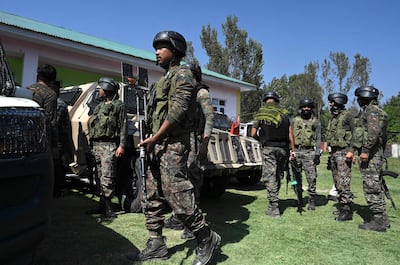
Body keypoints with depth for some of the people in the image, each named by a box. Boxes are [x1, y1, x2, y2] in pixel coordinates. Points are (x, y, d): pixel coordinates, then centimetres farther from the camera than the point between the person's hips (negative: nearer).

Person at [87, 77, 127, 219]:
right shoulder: (99, 106, 23)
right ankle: (102, 205, 18)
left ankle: (108, 207, -9)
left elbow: (123, 127, -7)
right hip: (96, 145, 8)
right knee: (99, 176, 10)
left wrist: (122, 145, -16)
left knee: (107, 177, -12)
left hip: (109, 145, -8)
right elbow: (92, 124, 23)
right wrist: (92, 144, 15)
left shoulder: (119, 105, 0)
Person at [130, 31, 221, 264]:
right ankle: (156, 244, 18)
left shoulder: (182, 74, -6)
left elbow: (178, 111, -18)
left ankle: (207, 238, 4)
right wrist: (154, 140, 12)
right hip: (159, 146, 10)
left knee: (177, 195, -11)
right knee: (153, 196, 9)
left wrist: (153, 138, -15)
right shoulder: (166, 78, 23)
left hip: (172, 145, -10)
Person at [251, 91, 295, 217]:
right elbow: (290, 134, 5)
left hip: (269, 148, -3)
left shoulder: (260, 112, 2)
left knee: (270, 177, -1)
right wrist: (292, 149, 9)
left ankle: (274, 208, -3)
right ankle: (274, 201, 26)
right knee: (278, 176, 15)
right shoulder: (284, 112, 10)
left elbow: (253, 134, 0)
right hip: (283, 149, 4)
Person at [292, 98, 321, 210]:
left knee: (312, 178, -5)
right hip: (296, 151, 2)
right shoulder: (295, 120, 11)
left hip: (309, 152, -2)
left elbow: (318, 139, 3)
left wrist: (317, 154, -7)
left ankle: (312, 201, 5)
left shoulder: (315, 122, 6)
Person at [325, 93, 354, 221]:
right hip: (333, 152, 9)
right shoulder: (333, 118, 19)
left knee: (344, 183, -9)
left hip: (343, 152, -9)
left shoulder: (347, 115, -7)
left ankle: (347, 211, -3)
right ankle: (342, 207, 20)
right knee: (337, 183, 11)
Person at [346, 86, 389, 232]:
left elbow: (373, 132, -24)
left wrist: (365, 150, -25)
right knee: (375, 187, 13)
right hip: (371, 155, 10)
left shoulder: (372, 110, -10)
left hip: (371, 155, -10)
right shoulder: (366, 111, 21)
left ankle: (378, 221, -3)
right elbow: (359, 134, 24)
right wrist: (352, 150, 23)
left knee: (371, 187, -8)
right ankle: (382, 219, 20)